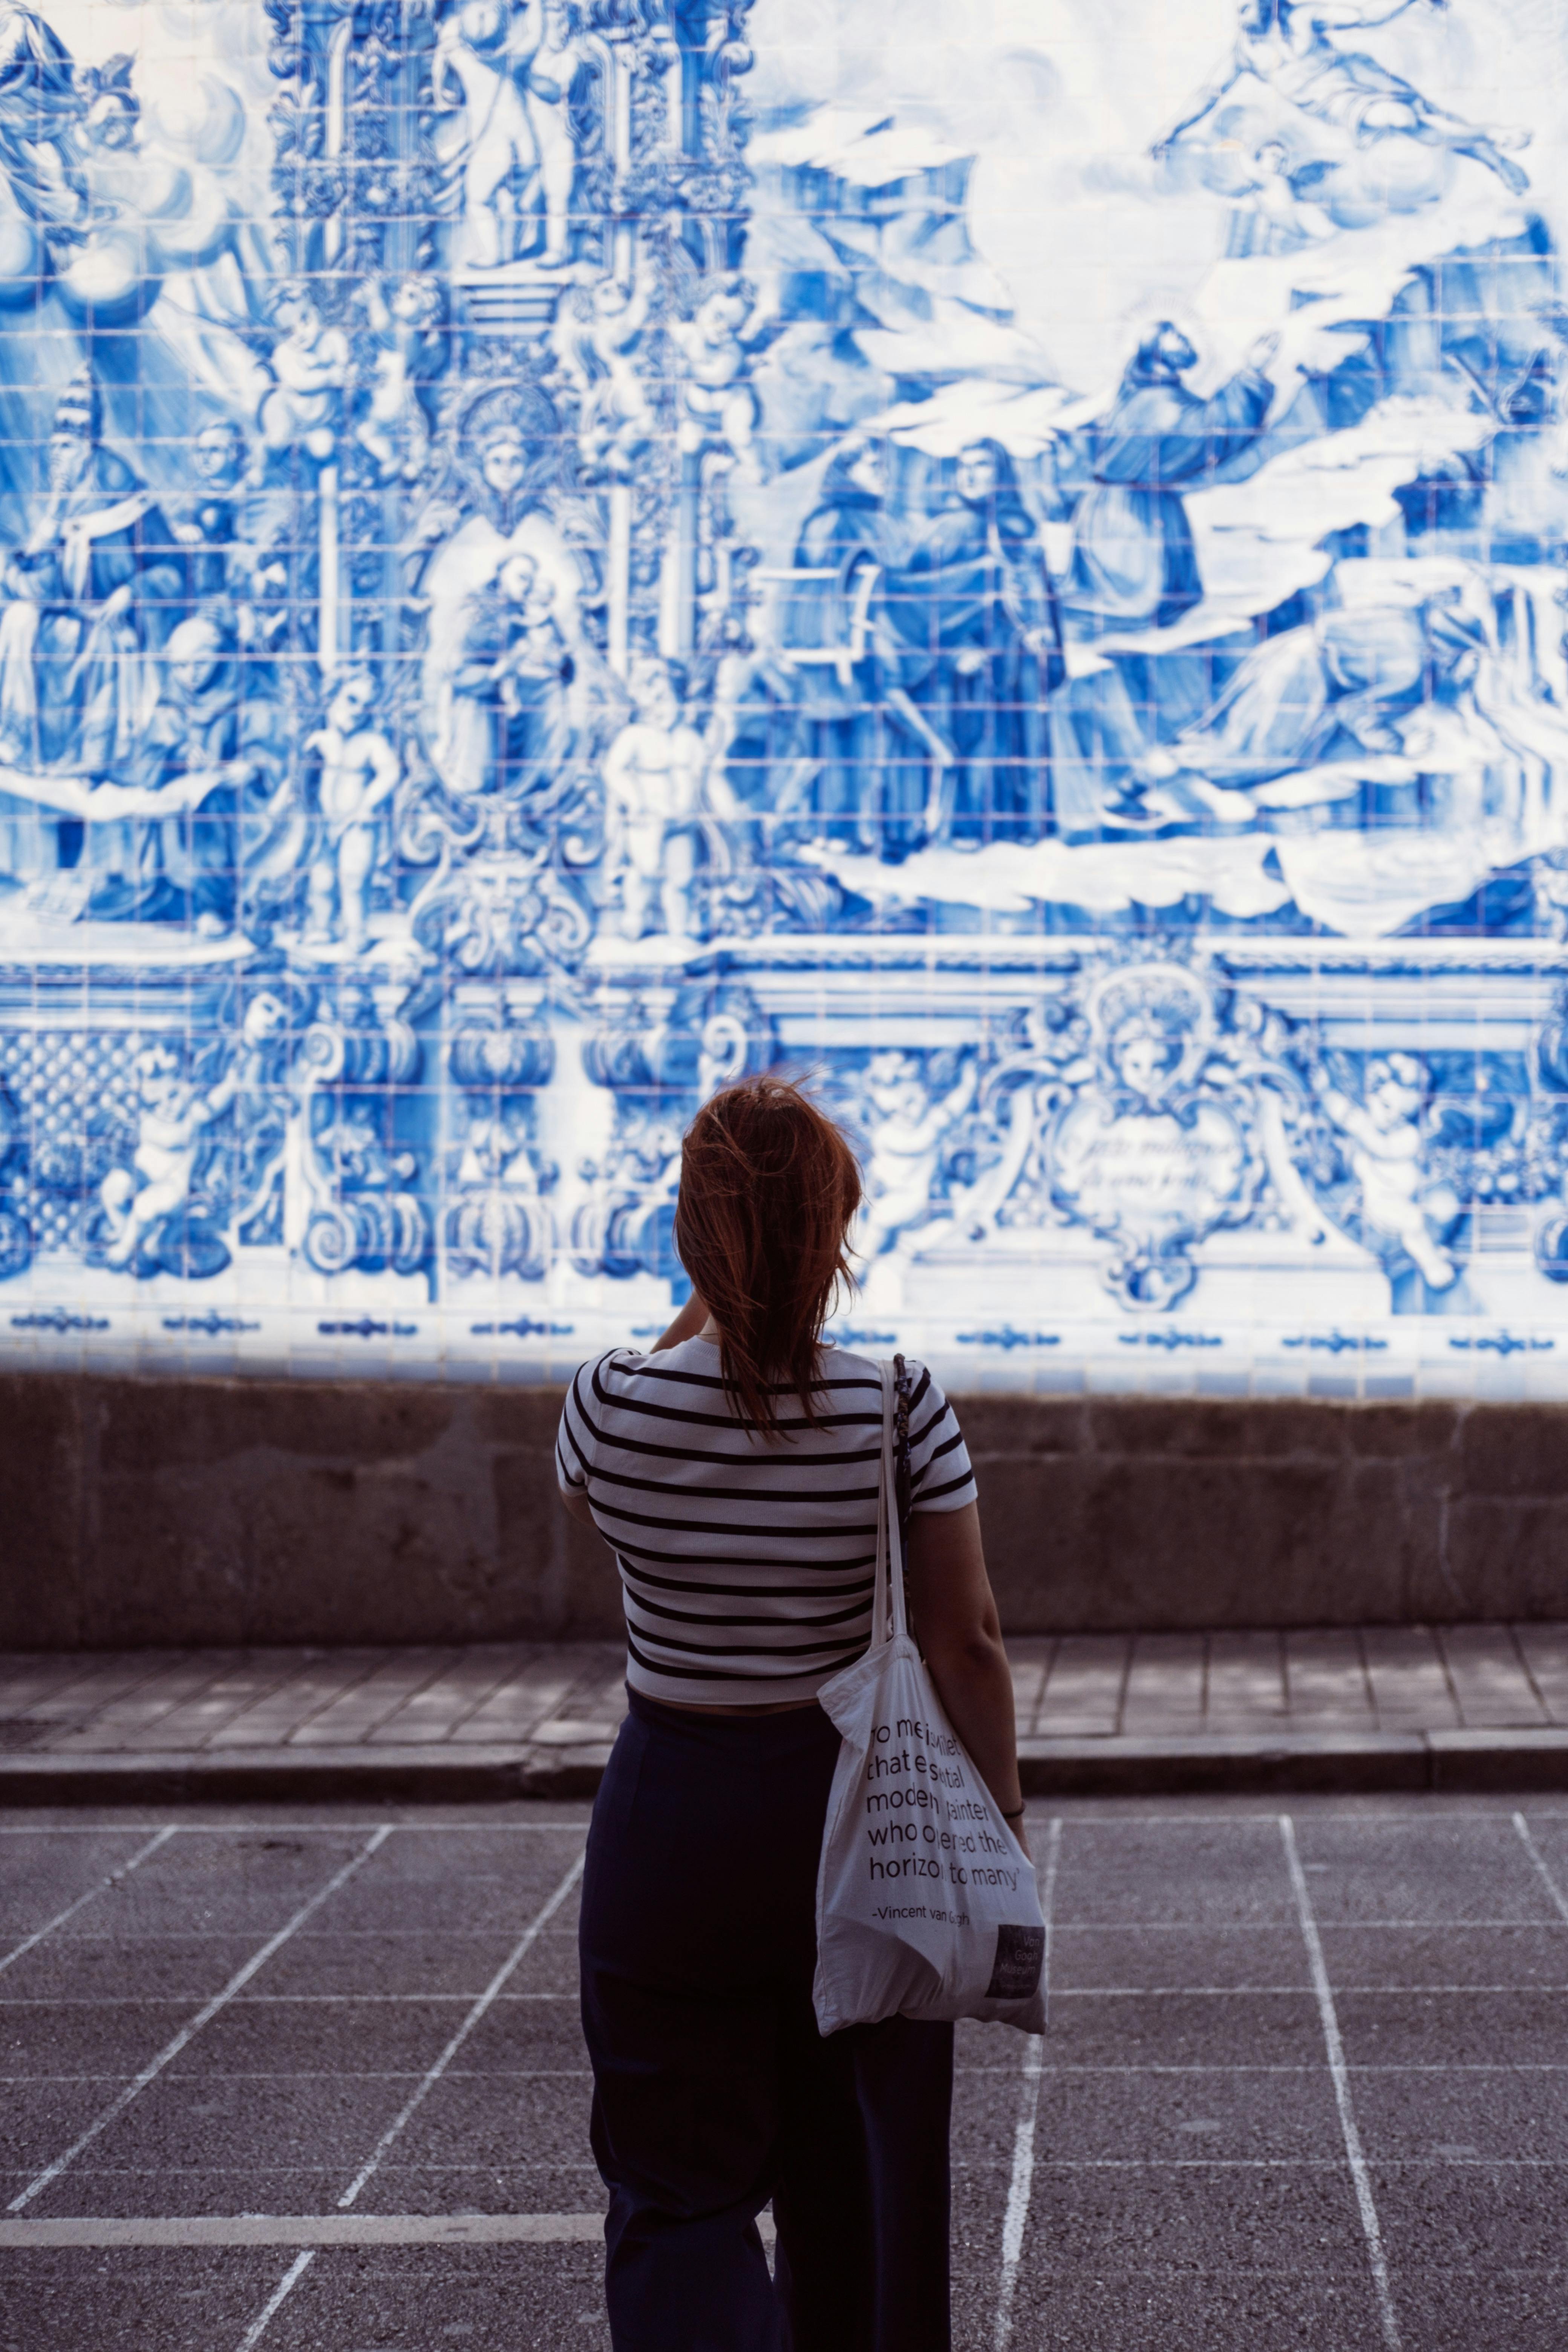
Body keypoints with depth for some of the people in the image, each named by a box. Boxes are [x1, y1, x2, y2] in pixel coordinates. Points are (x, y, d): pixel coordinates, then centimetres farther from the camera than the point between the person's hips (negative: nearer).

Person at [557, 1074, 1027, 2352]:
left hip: (677, 1815, -1)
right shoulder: (903, 1414, -13)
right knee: (867, 2168, 18)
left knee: (681, 2183, 7)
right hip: (864, 1810, 1)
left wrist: (709, 1303, 8)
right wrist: (1005, 1828, 1)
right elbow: (967, 1644, -9)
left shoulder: (617, 1404, -12)